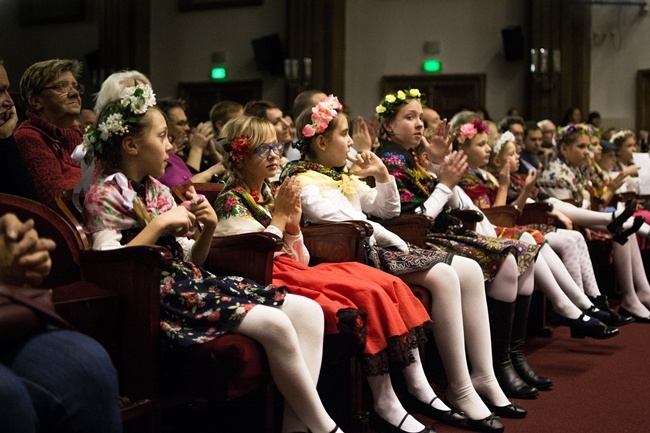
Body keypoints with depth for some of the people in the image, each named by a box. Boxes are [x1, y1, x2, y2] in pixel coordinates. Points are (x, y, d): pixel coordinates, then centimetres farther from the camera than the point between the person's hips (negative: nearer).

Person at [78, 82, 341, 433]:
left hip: (192, 283, 9)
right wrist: (160, 224, -16)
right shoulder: (105, 194, -4)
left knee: (309, 312, -4)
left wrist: (208, 229, 0)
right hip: (158, 295, -9)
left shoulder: (158, 190, 18)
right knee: (275, 324, -26)